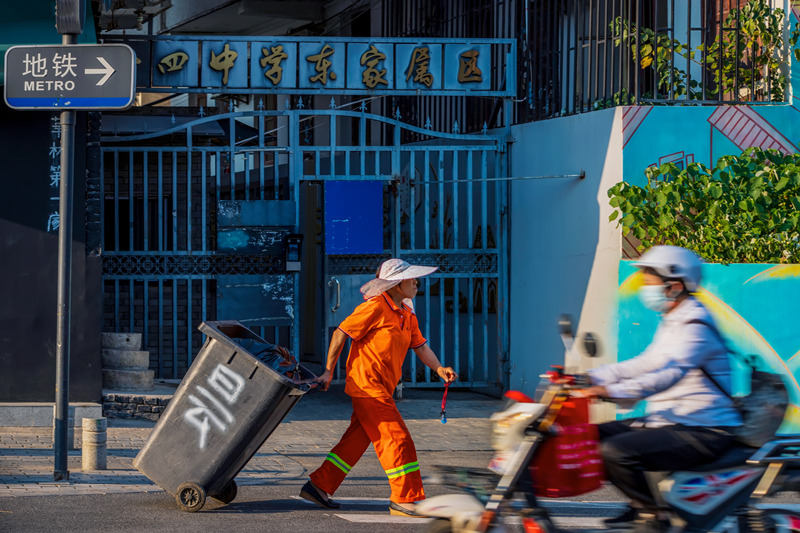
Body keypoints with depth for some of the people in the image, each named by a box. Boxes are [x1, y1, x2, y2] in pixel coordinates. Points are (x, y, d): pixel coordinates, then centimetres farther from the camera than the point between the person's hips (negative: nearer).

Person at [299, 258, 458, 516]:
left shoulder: (406, 314, 14)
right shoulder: (375, 308, -14)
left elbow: (420, 345, 14)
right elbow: (341, 333, -12)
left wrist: (439, 368, -4)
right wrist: (329, 371, -11)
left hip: (381, 389, 10)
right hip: (367, 386, -10)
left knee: (357, 439, 13)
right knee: (397, 439, -9)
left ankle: (318, 486, 20)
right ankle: (405, 500, -5)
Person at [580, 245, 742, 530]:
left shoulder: (695, 326, -18)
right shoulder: (671, 323, 16)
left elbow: (668, 372, -33)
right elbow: (645, 364, 17)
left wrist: (612, 391, -44)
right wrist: (590, 377, 6)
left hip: (703, 432, -11)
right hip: (669, 420, 11)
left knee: (616, 451, -26)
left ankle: (654, 512, -9)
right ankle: (642, 501, 9)